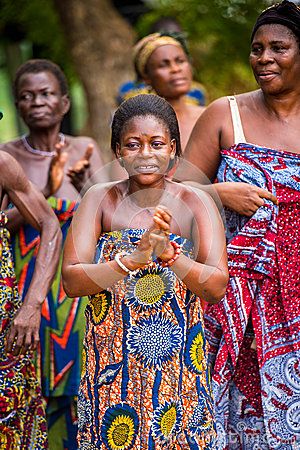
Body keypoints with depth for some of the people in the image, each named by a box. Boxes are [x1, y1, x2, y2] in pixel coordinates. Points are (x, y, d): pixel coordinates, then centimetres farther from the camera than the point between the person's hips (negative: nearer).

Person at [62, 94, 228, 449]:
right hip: (112, 364, 0)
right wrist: (135, 258, -25)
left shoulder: (196, 204, -3)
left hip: (177, 363, 0)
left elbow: (217, 287, -10)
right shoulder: (100, 200, -2)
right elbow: (71, 281, -11)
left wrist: (169, 254, -26)